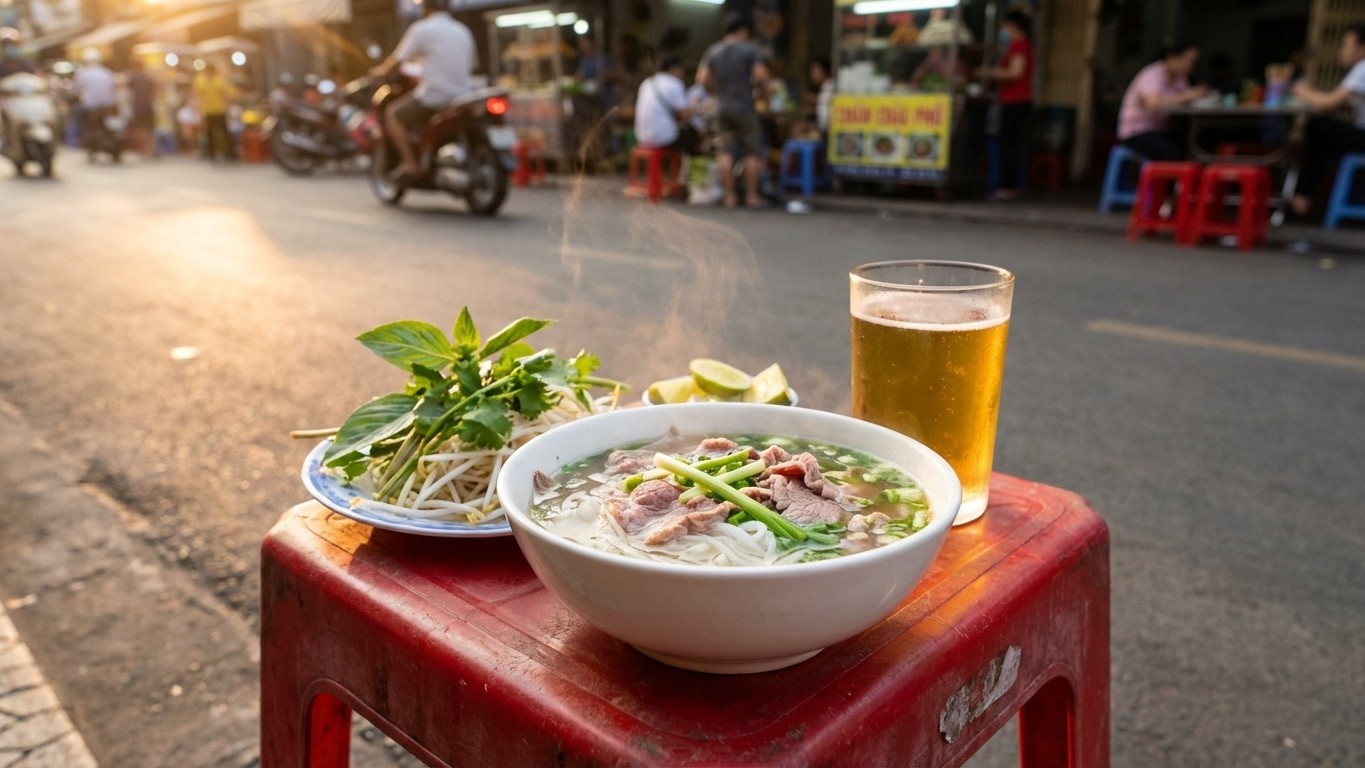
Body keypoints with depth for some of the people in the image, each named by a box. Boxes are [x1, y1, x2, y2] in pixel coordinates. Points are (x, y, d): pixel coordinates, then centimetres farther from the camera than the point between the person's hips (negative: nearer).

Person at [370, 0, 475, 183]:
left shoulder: (422, 29, -5)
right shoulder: (463, 31, 14)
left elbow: (397, 61, -4)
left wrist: (381, 70, 18)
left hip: (434, 96, -7)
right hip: (461, 96, 7)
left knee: (392, 115, 7)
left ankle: (410, 164, -6)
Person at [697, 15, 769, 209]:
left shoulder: (713, 51, 7)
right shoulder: (749, 49, -5)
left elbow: (702, 78, 1)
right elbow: (761, 75, -15)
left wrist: (718, 89, 15)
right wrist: (752, 81, 6)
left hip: (722, 107, 4)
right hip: (744, 106, -4)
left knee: (726, 152, 4)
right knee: (751, 153, 4)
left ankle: (730, 196, 2)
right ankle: (751, 196, 4)